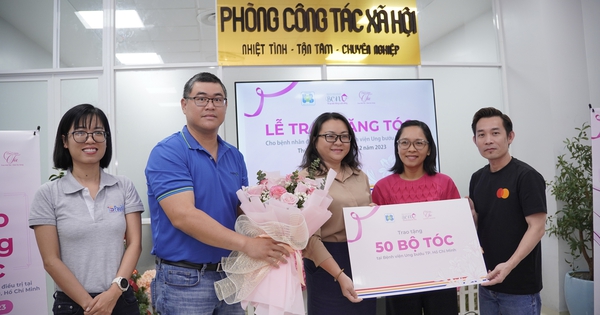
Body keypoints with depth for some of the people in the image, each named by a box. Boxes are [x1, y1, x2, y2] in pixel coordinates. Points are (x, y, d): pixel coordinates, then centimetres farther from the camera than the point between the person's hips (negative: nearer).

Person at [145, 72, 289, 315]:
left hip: (231, 274, 6)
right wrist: (246, 244, -28)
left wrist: (268, 238, -13)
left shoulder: (235, 156, 6)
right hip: (185, 279, -5)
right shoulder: (167, 153, -13)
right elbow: (183, 215, -24)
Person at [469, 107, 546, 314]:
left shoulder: (526, 176, -13)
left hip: (520, 286, -6)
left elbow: (537, 227, -16)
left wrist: (508, 266, -26)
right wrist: (470, 214, -9)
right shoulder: (477, 178, 6)